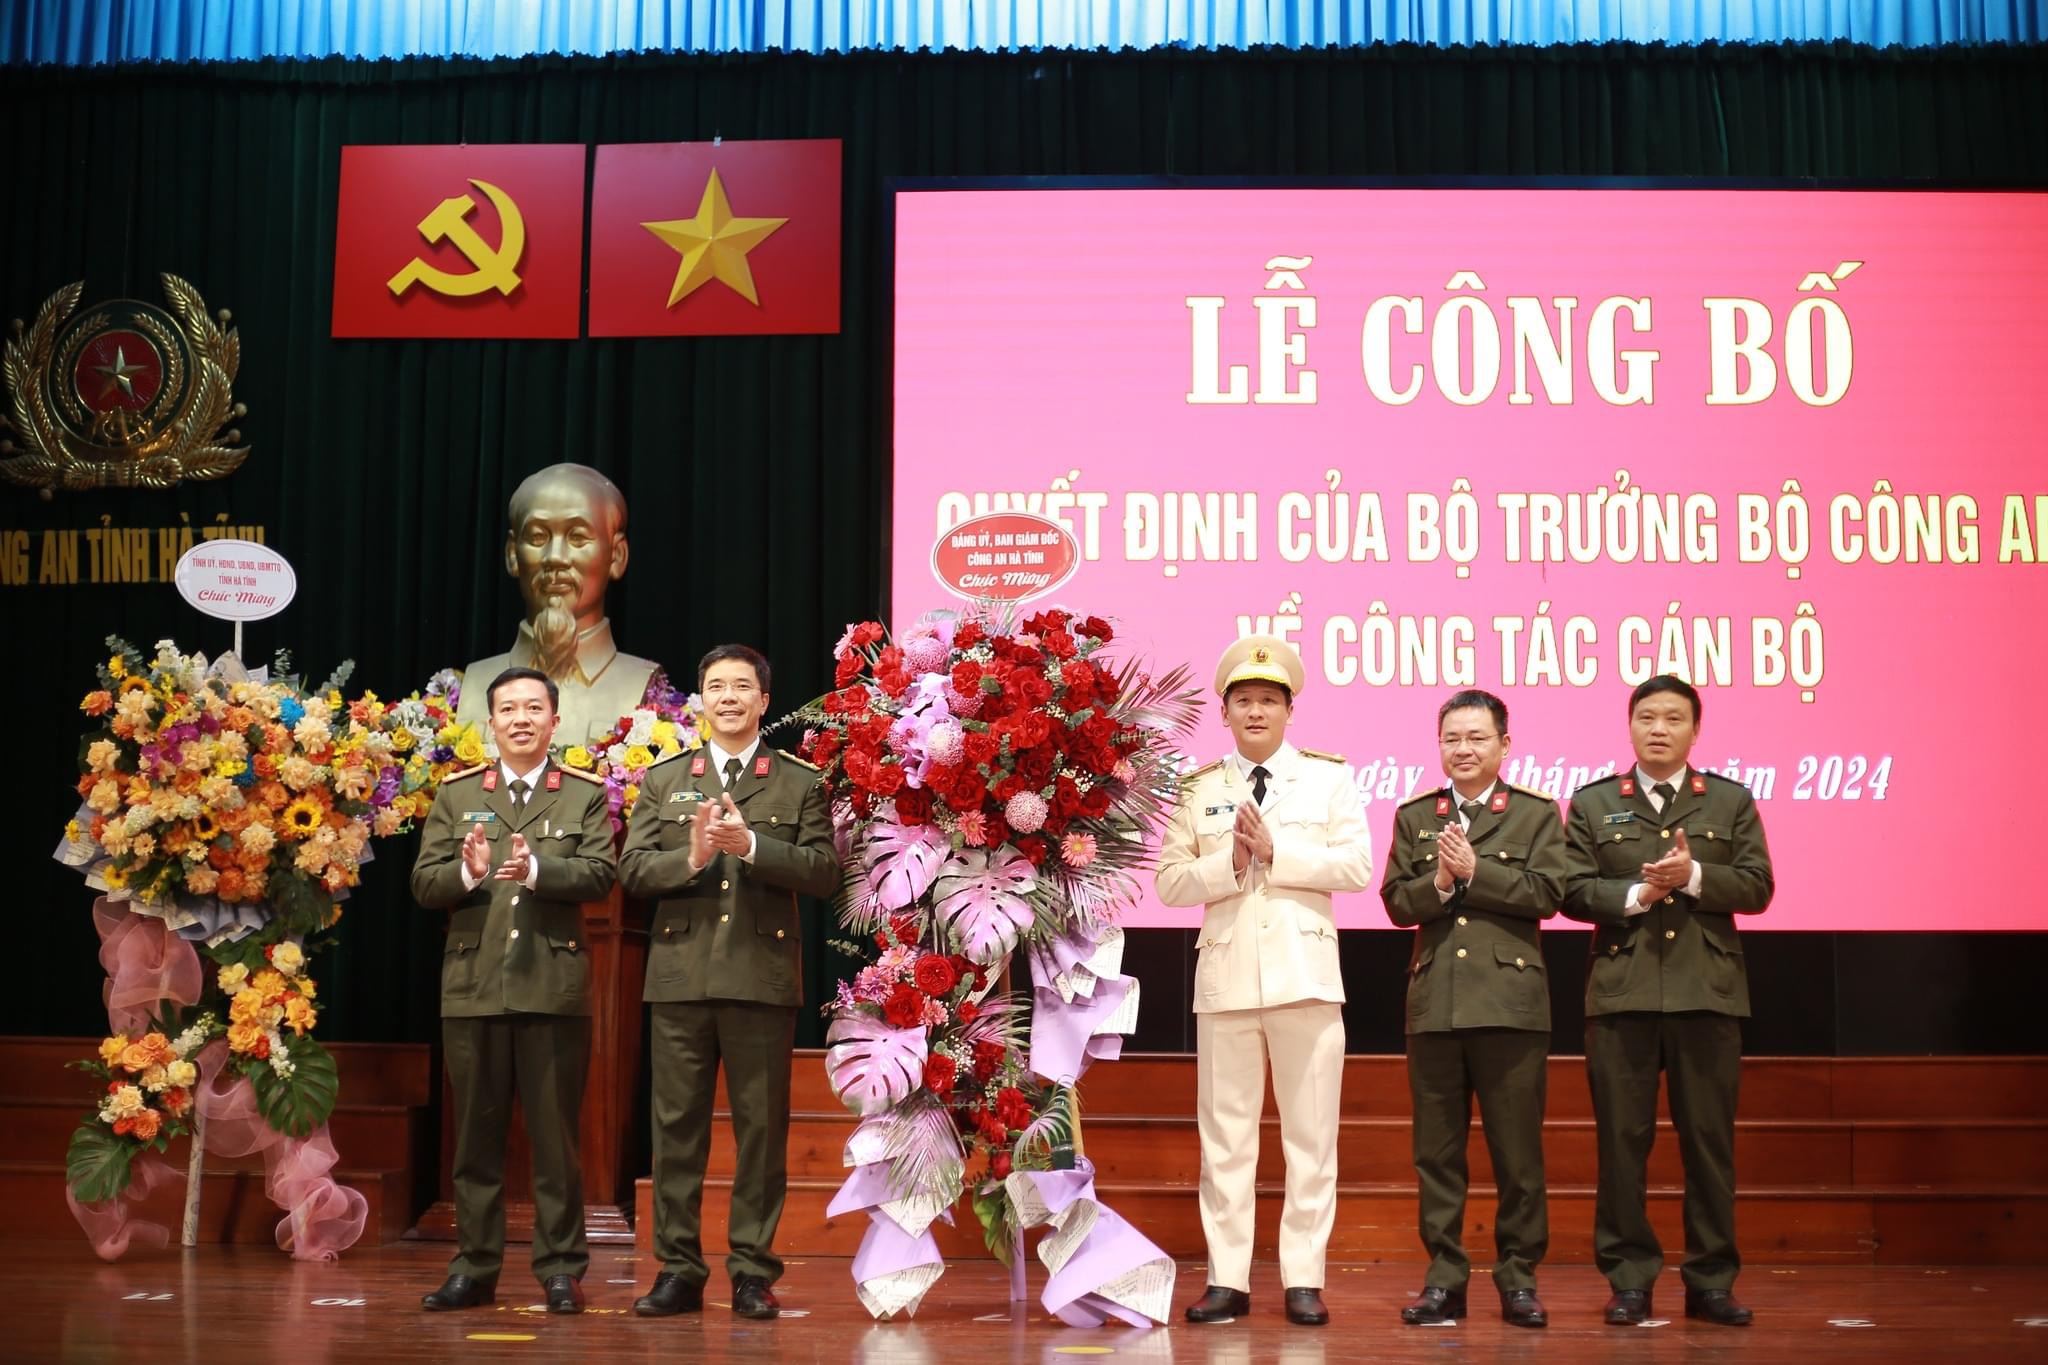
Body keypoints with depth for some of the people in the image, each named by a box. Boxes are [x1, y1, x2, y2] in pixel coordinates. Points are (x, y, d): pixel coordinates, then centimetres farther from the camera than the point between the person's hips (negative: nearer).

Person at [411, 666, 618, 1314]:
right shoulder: (455, 794, 11)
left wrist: (537, 868, -24)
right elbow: (423, 883, 3)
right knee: (476, 1134, 8)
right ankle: (475, 1267, 17)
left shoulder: (585, 794, 6)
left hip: (554, 986, -2)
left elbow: (600, 873, -8)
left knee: (555, 1134, 3)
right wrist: (466, 872, -17)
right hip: (472, 986, 2)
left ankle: (561, 1269, 11)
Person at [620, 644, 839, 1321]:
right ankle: (679, 1270, 13)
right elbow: (631, 868, 4)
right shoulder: (663, 780, 13)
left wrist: (751, 844, -16)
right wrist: (689, 857, -13)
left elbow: (824, 870, -4)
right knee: (676, 1126, 4)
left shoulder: (801, 783, 7)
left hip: (762, 978, -2)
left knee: (761, 1128, 3)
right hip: (680, 977, 2)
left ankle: (753, 1272, 10)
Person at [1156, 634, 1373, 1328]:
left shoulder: (1328, 777, 7)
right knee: (1225, 1133, 3)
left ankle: (1302, 1279, 9)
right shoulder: (1198, 789, 12)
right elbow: (1170, 881, 5)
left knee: (1310, 1133, 1)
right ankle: (1228, 1279, 9)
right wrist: (1228, 863, -11)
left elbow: (1357, 866, -4)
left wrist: (1275, 851, -11)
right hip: (1226, 973, 1)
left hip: (1304, 970, -1)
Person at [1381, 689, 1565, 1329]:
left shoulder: (1537, 814, 6)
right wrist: (1439, 881, -13)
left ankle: (1519, 1276, 12)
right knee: (1437, 1150, 6)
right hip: (1434, 1004, 3)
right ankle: (1444, 1277, 13)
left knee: (1517, 1149, 2)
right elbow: (1396, 901, 5)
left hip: (1511, 1003, -2)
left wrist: (1473, 870, -12)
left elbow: (1546, 893, -7)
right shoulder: (1413, 817, 14)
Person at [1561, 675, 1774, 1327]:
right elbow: (1574, 890, 1)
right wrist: (1636, 894, -14)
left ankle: (1711, 1281, 13)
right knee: (1622, 1139, 2)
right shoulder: (1592, 802, 10)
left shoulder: (1731, 801, 11)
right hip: (1621, 990, 0)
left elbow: (1757, 886, 2)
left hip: (1707, 992, 0)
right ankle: (1629, 1280, 11)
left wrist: (1694, 875, -14)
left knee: (1709, 1139, 3)